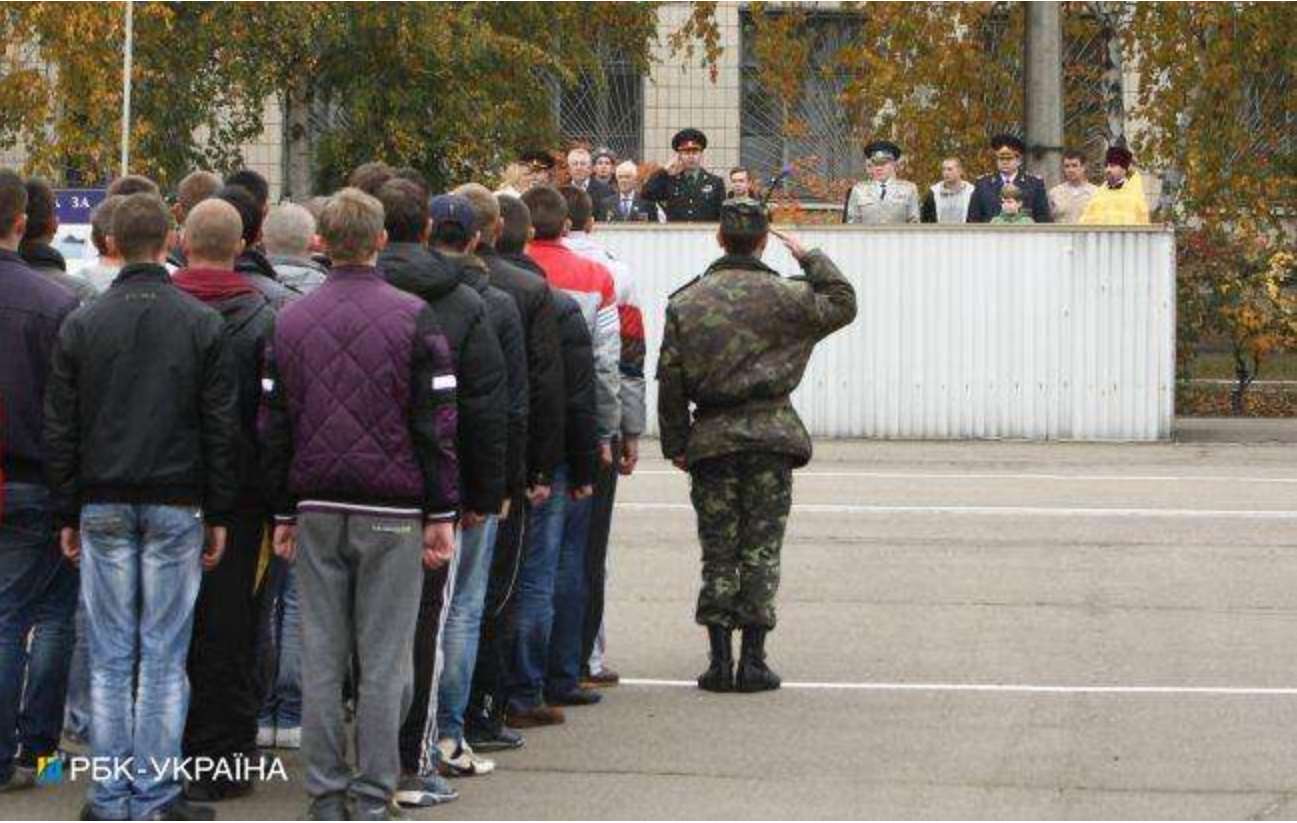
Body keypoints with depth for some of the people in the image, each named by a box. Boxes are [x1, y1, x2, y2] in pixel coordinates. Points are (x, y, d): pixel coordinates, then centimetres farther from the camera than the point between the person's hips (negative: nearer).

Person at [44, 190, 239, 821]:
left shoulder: (82, 326, 1)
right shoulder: (202, 324, -2)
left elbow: (61, 431, 3)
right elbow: (222, 430, -1)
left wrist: (67, 515, 9)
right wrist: (219, 515, 4)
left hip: (103, 508, 1)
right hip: (176, 507, -1)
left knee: (110, 657, 5)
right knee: (164, 656, 2)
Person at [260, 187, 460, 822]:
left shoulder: (290, 322, 6)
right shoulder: (413, 318, -4)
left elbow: (273, 427, 8)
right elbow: (438, 424, -6)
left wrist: (284, 513, 14)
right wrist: (442, 513, -1)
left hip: (317, 510, 3)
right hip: (391, 512, -3)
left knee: (320, 660, 7)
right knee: (384, 661, 1)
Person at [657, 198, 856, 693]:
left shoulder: (685, 302, 1)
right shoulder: (784, 297, -4)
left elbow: (670, 379, 2)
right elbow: (842, 305, 11)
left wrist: (676, 444, 9)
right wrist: (811, 258, 18)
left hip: (711, 436, 2)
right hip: (769, 433, -2)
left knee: (717, 550, 7)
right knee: (761, 549, 3)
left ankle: (719, 659, 5)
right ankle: (753, 660, 2)